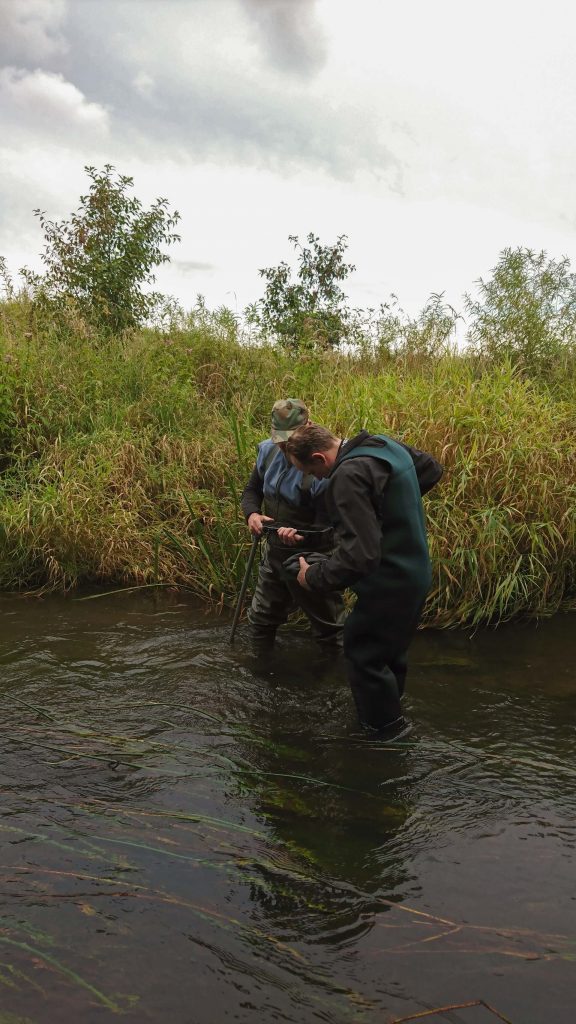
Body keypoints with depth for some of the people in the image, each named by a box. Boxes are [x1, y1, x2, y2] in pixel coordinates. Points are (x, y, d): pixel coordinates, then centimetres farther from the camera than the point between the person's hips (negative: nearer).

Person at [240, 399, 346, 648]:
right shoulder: (268, 451, -5)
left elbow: (328, 527, -25)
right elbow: (252, 490, 8)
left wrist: (302, 537, -45)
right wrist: (252, 513, -14)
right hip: (273, 552, 7)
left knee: (328, 629, 12)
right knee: (260, 620, 25)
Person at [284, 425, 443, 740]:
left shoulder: (348, 477, -29)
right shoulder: (386, 444, 0)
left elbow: (358, 555, -34)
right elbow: (431, 469, 19)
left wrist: (313, 578, -19)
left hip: (388, 587, -10)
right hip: (415, 575, 10)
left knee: (364, 656, 8)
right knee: (390, 651, 25)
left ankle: (387, 728, 23)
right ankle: (389, 710, 44)